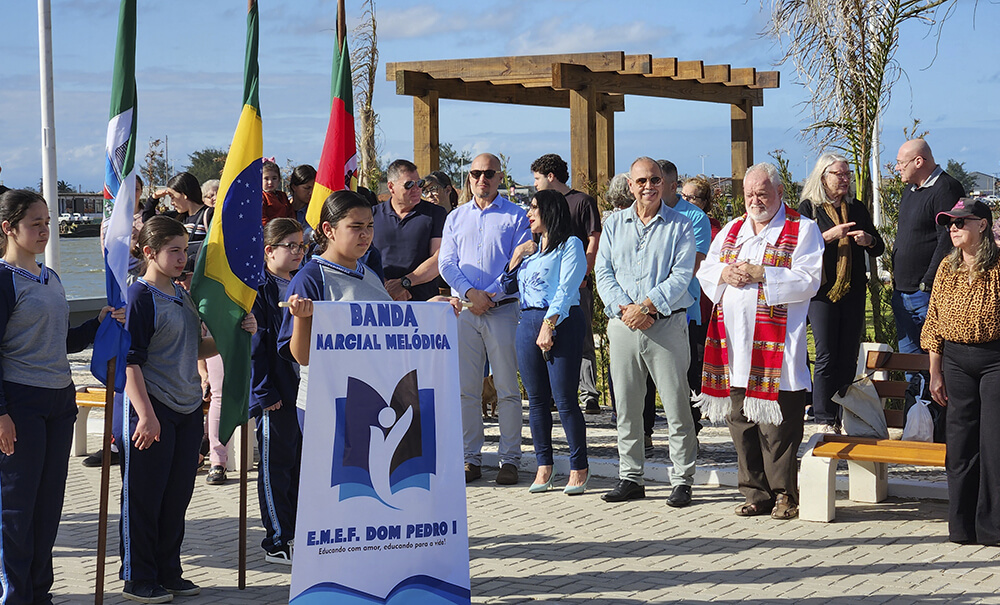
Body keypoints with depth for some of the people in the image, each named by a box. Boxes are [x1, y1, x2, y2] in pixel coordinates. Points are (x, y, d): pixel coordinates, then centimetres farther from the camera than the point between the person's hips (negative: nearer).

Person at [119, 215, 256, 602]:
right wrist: (145, 414, -21)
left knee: (177, 496, 12)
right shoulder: (140, 296, -10)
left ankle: (168, 573, 23)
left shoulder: (183, 296, 14)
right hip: (152, 410, -8)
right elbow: (130, 361, -15)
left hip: (188, 409, 8)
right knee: (143, 497, 1)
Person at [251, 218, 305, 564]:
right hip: (276, 393, -7)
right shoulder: (259, 289, -9)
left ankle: (301, 531, 23)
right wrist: (265, 392, -16)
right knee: (275, 466, 1)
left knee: (302, 461, 13)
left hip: (307, 389, 7)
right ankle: (276, 542, 7)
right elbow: (256, 344, -13)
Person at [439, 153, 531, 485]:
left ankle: (509, 459, 2)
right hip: (464, 309, 3)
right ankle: (471, 457, 10)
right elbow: (446, 262, 7)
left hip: (502, 309, -3)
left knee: (507, 389, -3)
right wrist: (470, 293, -9)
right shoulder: (456, 218, 15)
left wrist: (491, 295, -13)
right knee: (466, 389, 3)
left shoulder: (516, 216, 5)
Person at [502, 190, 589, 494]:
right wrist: (516, 257, 10)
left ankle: (579, 467, -1)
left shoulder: (570, 244, 1)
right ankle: (544, 466, 12)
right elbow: (509, 287, 22)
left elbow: (566, 289, -9)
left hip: (562, 323, -6)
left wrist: (549, 324, -18)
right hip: (528, 322, 7)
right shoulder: (530, 249, 22)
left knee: (564, 398, -8)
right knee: (537, 399, 5)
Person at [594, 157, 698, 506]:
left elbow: (681, 275, -6)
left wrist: (648, 306, -16)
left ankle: (682, 480, 4)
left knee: (677, 406, -4)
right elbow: (603, 272, 6)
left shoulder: (680, 226, 3)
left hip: (667, 323, -3)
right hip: (623, 324, 3)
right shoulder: (614, 224, 13)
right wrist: (625, 308, -9)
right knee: (626, 407, 8)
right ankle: (630, 478, 17)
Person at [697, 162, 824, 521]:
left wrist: (760, 274, -16)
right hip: (733, 342, 6)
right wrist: (725, 274, -4)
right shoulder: (732, 230, 20)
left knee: (776, 426, -6)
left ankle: (784, 494, 5)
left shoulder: (802, 231, 2)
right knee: (741, 423, 7)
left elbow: (808, 280, -10)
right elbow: (705, 272, 18)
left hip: (776, 345, -6)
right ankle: (756, 495, 15)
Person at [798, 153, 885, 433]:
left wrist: (869, 240, -4)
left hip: (853, 291, 4)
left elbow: (879, 249, 17)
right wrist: (829, 235, -19)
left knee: (848, 357, 4)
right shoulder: (809, 207, 1)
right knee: (826, 357, -6)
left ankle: (843, 419, 10)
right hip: (822, 291, -4)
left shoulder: (857, 208, 13)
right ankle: (825, 422, -2)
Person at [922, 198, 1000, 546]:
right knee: (960, 442, 6)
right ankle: (963, 525, 15)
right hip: (956, 361, 5)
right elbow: (934, 323, 12)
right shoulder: (947, 268, 8)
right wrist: (935, 374, 9)